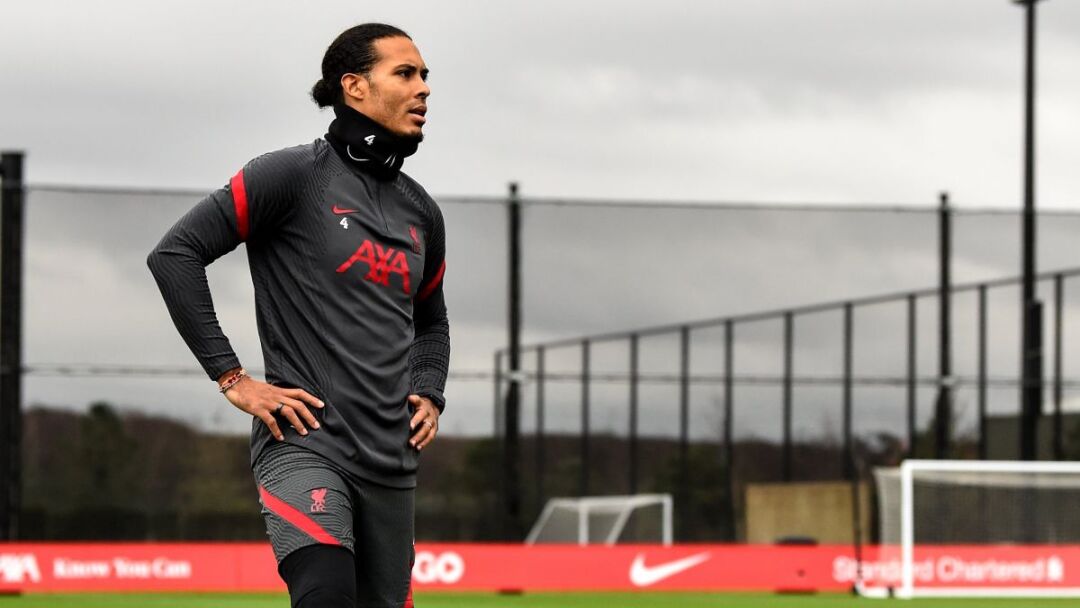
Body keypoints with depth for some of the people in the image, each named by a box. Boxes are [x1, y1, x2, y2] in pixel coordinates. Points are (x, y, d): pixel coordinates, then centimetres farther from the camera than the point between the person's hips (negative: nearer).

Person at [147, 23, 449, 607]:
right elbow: (174, 254, -8)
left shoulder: (420, 211, 15)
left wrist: (428, 395, 13)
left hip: (390, 462, 7)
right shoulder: (296, 175, -5)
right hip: (305, 443, -7)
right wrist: (231, 377, -10)